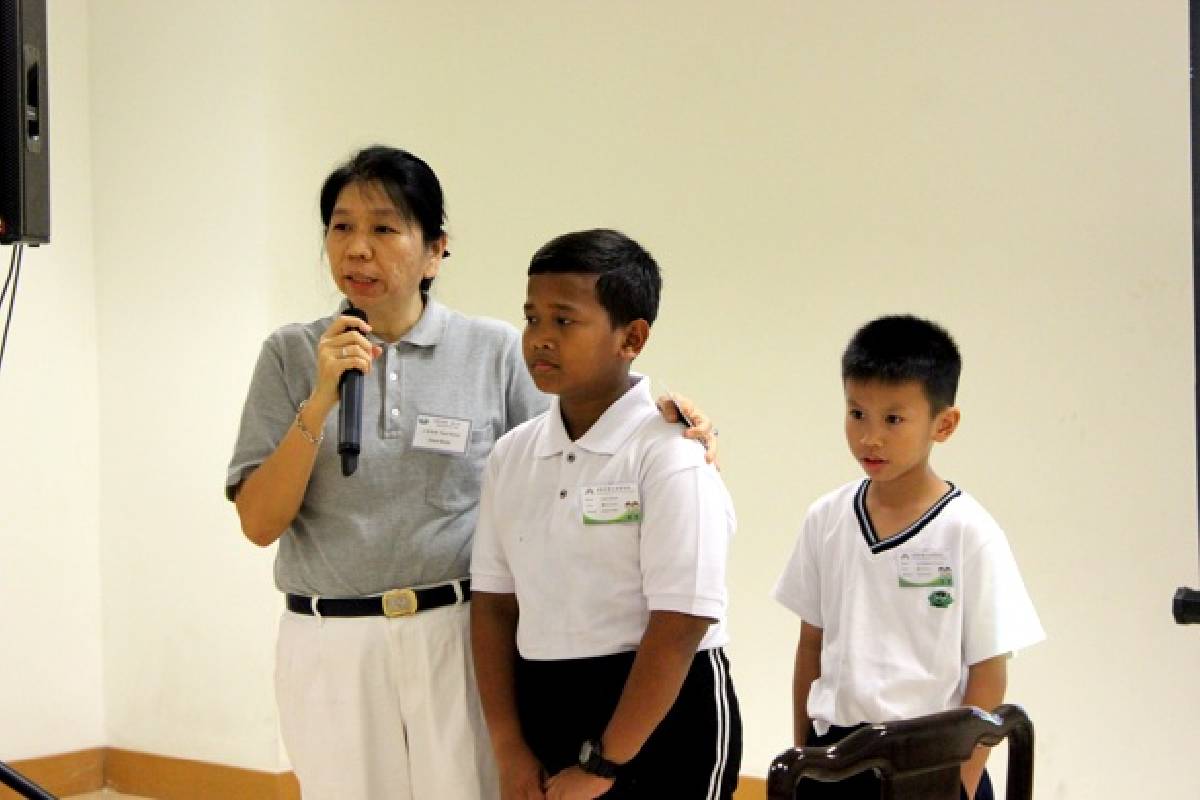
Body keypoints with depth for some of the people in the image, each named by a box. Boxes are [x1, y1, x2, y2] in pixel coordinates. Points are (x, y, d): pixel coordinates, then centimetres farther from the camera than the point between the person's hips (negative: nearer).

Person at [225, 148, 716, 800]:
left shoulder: (496, 353, 1)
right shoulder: (291, 356, 3)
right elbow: (259, 523, -3)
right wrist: (321, 402, -14)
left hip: (458, 635, -1)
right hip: (328, 645, 1)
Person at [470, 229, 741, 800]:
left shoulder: (669, 452, -13)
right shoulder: (512, 455, 5)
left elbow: (680, 624, -17)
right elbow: (494, 604, 6)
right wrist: (510, 751, -2)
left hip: (661, 717, -5)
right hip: (543, 709, 5)